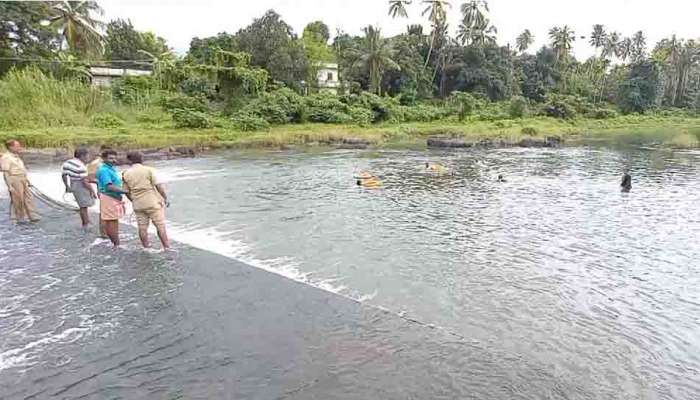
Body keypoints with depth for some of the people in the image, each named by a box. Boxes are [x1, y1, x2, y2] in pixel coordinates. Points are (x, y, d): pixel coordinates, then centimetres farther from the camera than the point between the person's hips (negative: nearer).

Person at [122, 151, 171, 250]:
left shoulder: (126, 174, 5)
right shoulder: (149, 170, -6)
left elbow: (127, 192, 7)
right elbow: (159, 185, -12)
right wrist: (165, 198, -4)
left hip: (138, 205, 4)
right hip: (153, 203, -3)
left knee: (142, 227, 11)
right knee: (160, 226, 2)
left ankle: (146, 247, 20)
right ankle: (167, 247, 4)